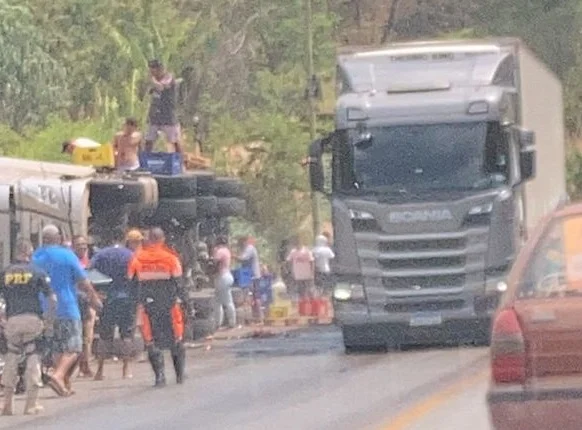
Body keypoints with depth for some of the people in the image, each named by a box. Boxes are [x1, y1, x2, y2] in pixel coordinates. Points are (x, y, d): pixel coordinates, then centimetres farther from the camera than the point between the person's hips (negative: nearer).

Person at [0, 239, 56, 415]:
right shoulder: (37, 272, 3)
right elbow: (52, 299, -1)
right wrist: (49, 322, 7)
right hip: (33, 319, -2)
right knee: (33, 358, 4)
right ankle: (32, 404, 2)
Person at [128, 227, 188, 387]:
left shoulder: (137, 258, 0)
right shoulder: (170, 258, -5)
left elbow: (131, 281, 3)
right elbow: (178, 284, -5)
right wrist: (184, 301, 2)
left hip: (148, 306, 1)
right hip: (169, 305, -1)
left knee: (152, 342, 5)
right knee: (176, 339, 13)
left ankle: (160, 375, -4)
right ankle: (180, 374, 18)